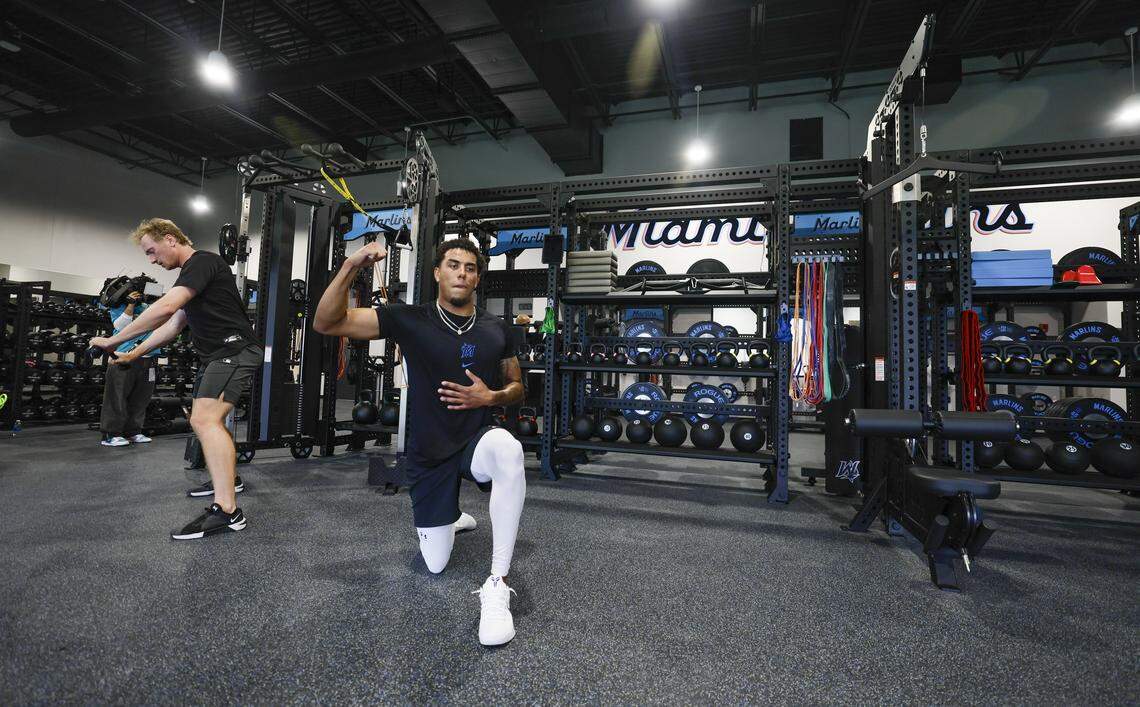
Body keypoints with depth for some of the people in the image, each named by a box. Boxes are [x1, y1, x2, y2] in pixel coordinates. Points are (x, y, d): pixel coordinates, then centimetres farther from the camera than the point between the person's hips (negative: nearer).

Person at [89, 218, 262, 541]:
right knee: (206, 417, 24)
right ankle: (226, 477, 41)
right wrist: (135, 353, 21)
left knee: (205, 420, -23)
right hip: (217, 355, 11)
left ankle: (226, 510, -26)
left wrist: (114, 340, -12)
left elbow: (165, 307, -20)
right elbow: (174, 324, 27)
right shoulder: (191, 273, 23)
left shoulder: (202, 261, -9)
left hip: (235, 349, -11)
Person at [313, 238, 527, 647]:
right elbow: (326, 323, -12)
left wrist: (491, 397, -14)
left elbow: (517, 387, 8)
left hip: (476, 441, 0)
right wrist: (351, 266, -26)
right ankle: (453, 517, 50)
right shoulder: (410, 320, -8)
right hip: (428, 453, 1)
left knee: (507, 448, -41)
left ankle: (496, 585, -30)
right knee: (435, 565, 12)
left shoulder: (496, 329, -1)